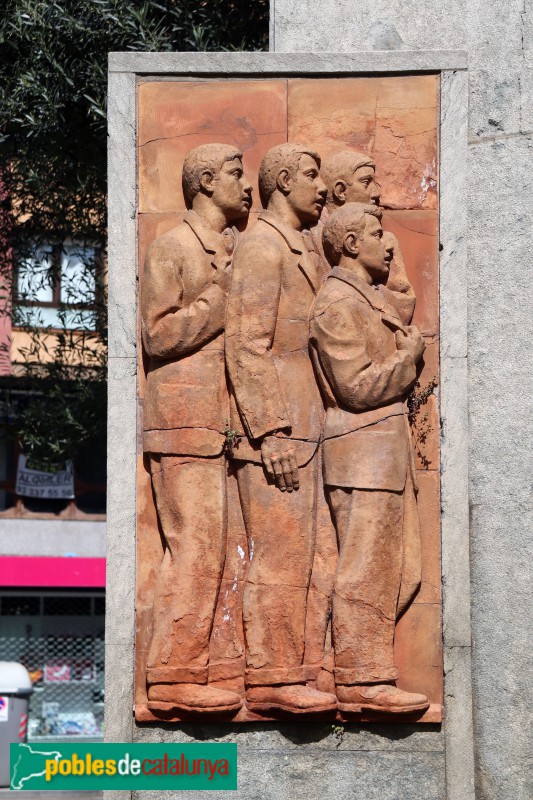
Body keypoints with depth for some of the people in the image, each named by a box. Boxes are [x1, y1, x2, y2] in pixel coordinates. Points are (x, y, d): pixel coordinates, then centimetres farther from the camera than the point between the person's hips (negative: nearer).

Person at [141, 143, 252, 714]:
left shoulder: (230, 252, 21)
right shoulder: (172, 248, -4)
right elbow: (158, 334, -12)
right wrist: (224, 292, -13)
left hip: (217, 423, 9)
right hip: (184, 417, -9)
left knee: (201, 551, 5)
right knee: (195, 548, -12)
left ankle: (185, 674, 7)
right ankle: (173, 676, -9)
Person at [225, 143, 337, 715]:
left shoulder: (297, 251, 22)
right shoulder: (261, 247, -9)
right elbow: (246, 347, -17)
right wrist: (269, 432, -22)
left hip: (296, 428, 10)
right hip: (273, 429, -10)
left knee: (291, 556, 9)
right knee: (279, 555, -9)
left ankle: (279, 674, 12)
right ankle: (272, 680, -6)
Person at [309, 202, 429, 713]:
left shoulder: (369, 301, 22)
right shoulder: (337, 304, -10)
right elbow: (358, 388, -17)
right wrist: (410, 356, -6)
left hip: (389, 450, 10)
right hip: (362, 447, -10)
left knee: (402, 572, 10)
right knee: (367, 572, -7)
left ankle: (362, 669, 16)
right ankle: (362, 682, -3)